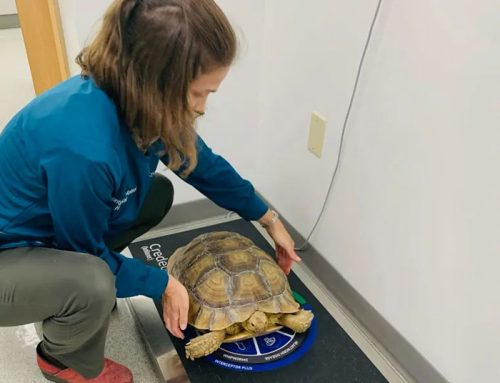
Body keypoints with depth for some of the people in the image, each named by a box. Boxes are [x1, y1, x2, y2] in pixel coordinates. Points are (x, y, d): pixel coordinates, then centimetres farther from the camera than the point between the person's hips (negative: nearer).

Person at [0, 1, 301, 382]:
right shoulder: (85, 147, -39)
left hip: (61, 229, 8)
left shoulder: (136, 101, -14)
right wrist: (163, 284, -12)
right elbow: (87, 252, -22)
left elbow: (203, 165, 1)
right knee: (94, 283, -34)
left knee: (159, 193, 5)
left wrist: (270, 219, 8)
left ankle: (69, 295, 15)